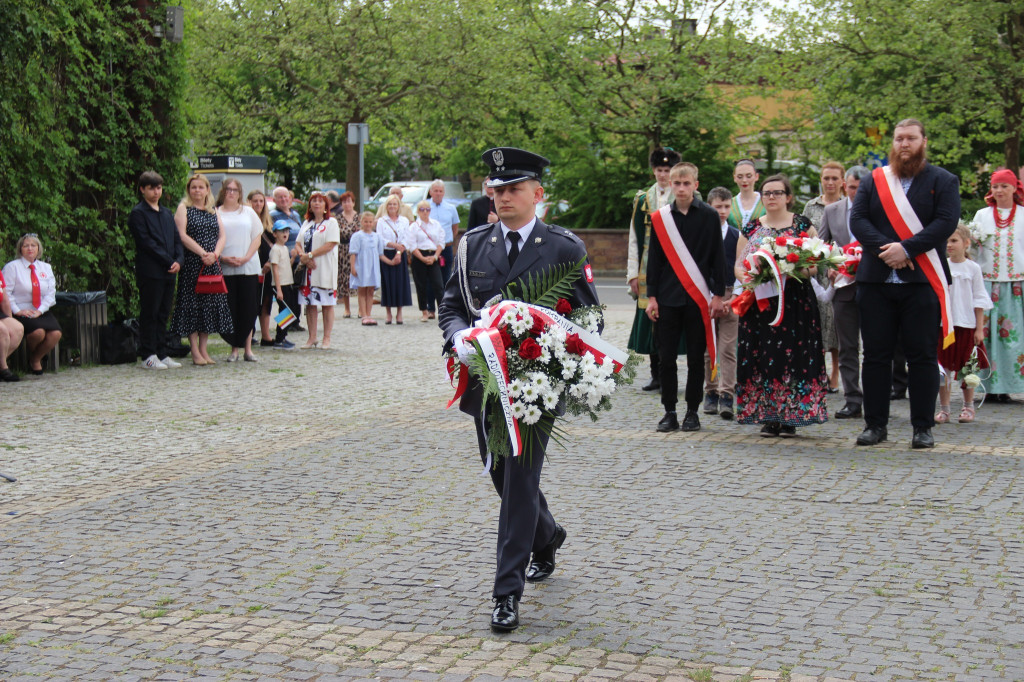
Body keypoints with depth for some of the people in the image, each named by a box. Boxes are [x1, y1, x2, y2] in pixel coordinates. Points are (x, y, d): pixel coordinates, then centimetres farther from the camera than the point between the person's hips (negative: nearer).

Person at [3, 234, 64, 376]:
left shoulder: (46, 268, 15)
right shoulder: (12, 267, 1)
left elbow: (51, 293, 6)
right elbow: (6, 293, -6)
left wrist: (40, 310, -9)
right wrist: (17, 311, -16)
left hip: (42, 312, 4)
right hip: (22, 313, -4)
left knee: (55, 334, -24)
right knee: (38, 332, -32)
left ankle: (36, 360, 3)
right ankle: (30, 354, 4)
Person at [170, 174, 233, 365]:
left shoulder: (213, 211, 16)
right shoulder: (183, 208, 2)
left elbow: (222, 236, 8)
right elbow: (182, 235, -9)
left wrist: (215, 254, -11)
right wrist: (203, 253, -18)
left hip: (212, 264, 5)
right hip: (191, 264, -5)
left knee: (210, 304, 5)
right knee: (192, 304, -4)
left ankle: (204, 349, 12)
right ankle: (195, 352, -1)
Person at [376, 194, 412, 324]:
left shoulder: (404, 221, 9)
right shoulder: (381, 221, 4)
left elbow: (406, 239, 2)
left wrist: (399, 252, -12)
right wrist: (394, 245, -17)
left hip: (400, 255, 1)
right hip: (385, 256, -1)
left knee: (401, 283, -2)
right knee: (387, 283, -3)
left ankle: (399, 313, 5)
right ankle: (388, 314, 4)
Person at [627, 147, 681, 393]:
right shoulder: (643, 199, 10)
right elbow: (634, 239, 11)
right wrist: (633, 273, 4)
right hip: (648, 270, 3)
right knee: (650, 317, 4)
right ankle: (656, 375, 12)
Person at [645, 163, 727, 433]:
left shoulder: (709, 216, 1)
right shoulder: (660, 218, 5)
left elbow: (718, 257, 3)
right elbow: (654, 259, 8)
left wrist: (718, 294, -1)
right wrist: (651, 296, 4)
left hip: (698, 297, -1)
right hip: (667, 298, 1)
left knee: (696, 358, 4)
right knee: (666, 357, 2)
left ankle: (692, 411, 14)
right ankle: (669, 412, 11)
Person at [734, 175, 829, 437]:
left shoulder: (803, 225, 6)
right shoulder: (751, 228, 12)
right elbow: (739, 265, 10)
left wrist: (796, 272, -16)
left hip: (795, 302, -2)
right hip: (759, 302, 2)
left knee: (792, 354, -5)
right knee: (763, 357, -1)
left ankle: (791, 417, 1)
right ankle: (768, 417, 5)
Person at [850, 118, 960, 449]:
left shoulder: (943, 181, 6)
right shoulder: (872, 180, 13)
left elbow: (946, 222, -7)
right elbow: (857, 220, 1)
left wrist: (906, 249, -18)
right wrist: (883, 248, -16)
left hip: (922, 282, -2)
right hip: (875, 281, 2)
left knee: (922, 356, 0)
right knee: (875, 355, 5)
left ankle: (923, 428, 7)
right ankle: (875, 424, 12)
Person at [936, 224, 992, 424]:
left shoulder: (973, 268, 0)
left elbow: (979, 300, 1)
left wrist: (979, 328, -3)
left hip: (967, 325, -1)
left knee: (967, 368, 7)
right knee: (944, 367, 1)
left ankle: (968, 408, 19)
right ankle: (944, 409, 7)